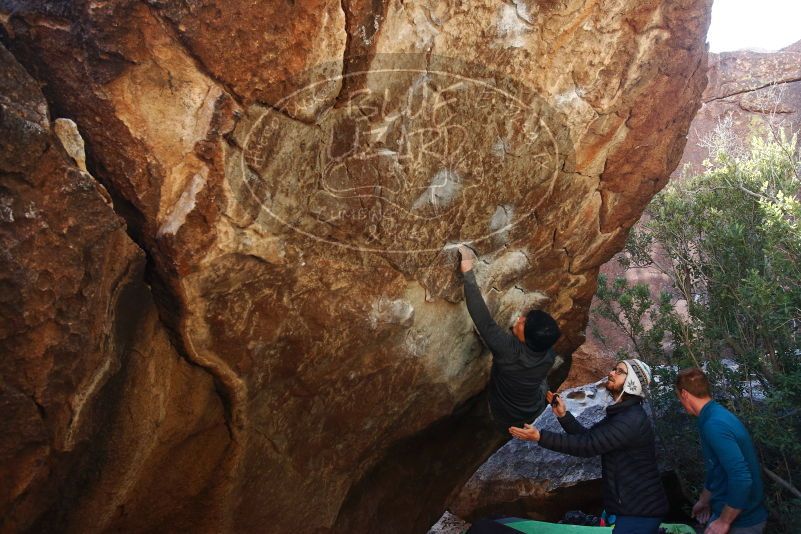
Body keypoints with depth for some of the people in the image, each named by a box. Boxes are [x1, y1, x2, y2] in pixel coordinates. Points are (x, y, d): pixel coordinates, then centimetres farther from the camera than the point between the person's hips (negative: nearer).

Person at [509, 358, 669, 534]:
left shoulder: (632, 419, -23)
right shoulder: (622, 414, 12)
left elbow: (589, 445, -28)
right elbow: (587, 436, 13)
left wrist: (540, 437, -30)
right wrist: (563, 415, -3)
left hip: (641, 511, -10)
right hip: (634, 506, 10)